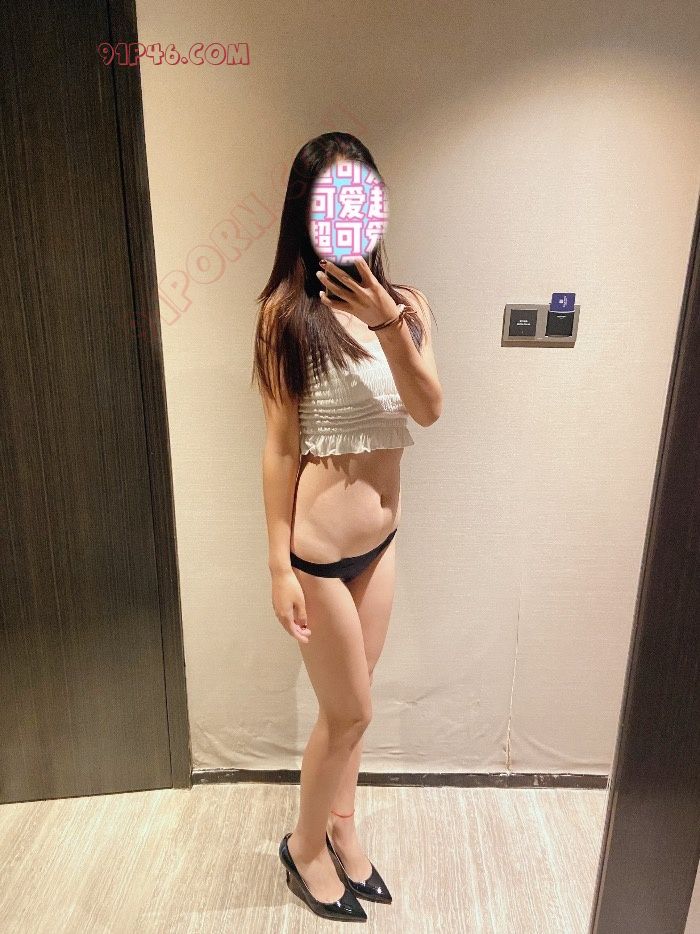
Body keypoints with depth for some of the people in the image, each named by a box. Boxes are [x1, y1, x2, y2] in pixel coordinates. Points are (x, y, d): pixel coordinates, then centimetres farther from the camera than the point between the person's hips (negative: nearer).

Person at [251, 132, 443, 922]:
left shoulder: (404, 303, 3)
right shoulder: (288, 310, -12)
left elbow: (430, 409, -11)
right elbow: (280, 447, -12)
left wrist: (390, 324, -26)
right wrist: (280, 566, -11)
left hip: (382, 539, 5)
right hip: (321, 548, -5)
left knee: (348, 704, 22)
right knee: (349, 712, 12)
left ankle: (343, 829, 49)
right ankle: (305, 845, 42)